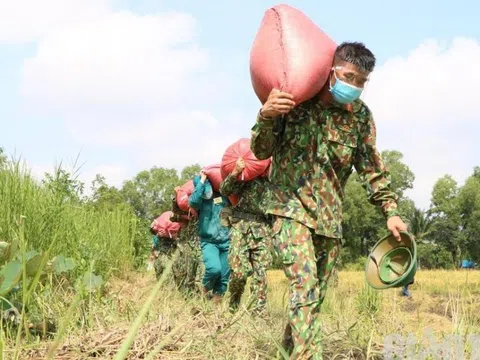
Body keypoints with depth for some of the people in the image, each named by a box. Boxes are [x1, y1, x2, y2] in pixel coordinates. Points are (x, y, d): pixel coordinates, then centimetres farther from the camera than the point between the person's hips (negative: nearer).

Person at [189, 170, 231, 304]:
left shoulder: (223, 196, 2)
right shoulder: (200, 200, -2)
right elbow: (193, 201, -24)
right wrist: (202, 180, -17)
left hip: (226, 241, 2)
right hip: (209, 242, -2)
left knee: (225, 274, 1)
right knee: (214, 268, -24)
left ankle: (217, 297, 19)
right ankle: (206, 288, 5)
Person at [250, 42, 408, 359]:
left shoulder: (361, 116, 0)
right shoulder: (293, 100, -8)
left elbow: (372, 168, 9)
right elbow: (261, 152, -5)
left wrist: (391, 211, 1)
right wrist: (266, 115, -24)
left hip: (330, 217, 4)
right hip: (291, 208, -4)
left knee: (316, 296, 8)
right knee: (305, 285, -21)